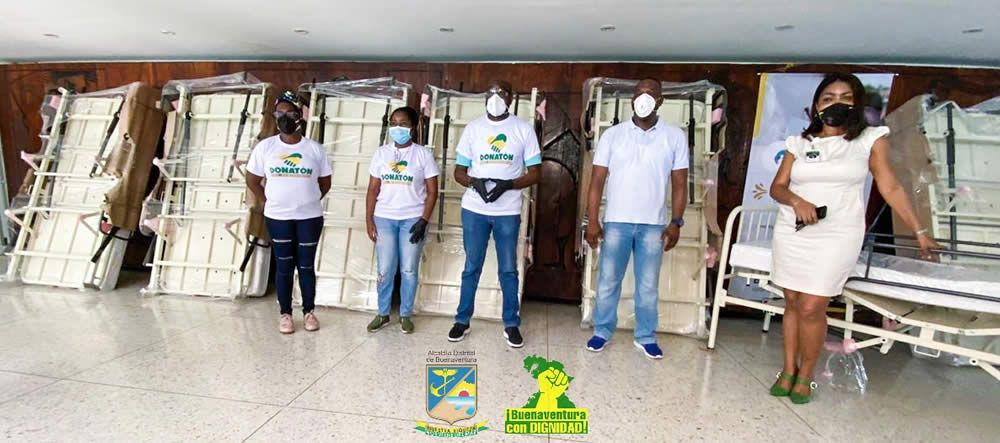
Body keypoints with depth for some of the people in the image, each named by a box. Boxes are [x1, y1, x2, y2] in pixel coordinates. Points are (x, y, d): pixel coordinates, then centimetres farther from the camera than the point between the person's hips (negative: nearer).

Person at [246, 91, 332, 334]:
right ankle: (285, 314, 22)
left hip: (310, 217, 0)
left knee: (306, 266, 8)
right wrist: (270, 201, 3)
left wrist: (309, 200, 5)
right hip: (278, 218, 0)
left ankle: (309, 312, 22)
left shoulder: (314, 148, -2)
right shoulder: (265, 147, -2)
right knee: (284, 267, 9)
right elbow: (252, 180, 7)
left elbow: (325, 182, 7)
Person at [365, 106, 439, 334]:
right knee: (385, 270, 6)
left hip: (413, 219, -2)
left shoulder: (423, 154, -2)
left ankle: (405, 315, 20)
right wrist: (369, 220, 0)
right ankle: (382, 314, 23)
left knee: (409, 270, 4)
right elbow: (373, 190, 7)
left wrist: (423, 221, -11)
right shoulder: (381, 153, 6)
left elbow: (432, 191, -3)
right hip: (384, 218, 2)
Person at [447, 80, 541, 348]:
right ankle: (462, 320, 22)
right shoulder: (473, 128, 5)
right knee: (471, 267, 9)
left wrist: (508, 184, -18)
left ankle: (511, 324, 19)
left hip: (508, 212, -1)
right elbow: (459, 171, 6)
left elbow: (535, 173, -1)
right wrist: (475, 182, -17)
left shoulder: (524, 130, 1)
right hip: (474, 210, 1)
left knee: (508, 269, 7)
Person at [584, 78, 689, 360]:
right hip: (616, 222, 0)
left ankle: (646, 337, 25)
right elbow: (597, 181, -1)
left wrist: (676, 222, -4)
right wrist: (592, 221, -7)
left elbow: (679, 184, 4)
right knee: (608, 281, 8)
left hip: (654, 224, 1)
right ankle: (602, 332, 24)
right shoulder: (613, 134, 1)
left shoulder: (675, 137, 3)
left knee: (648, 285, 10)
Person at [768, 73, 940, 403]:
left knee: (811, 308, -7)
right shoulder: (799, 143, 8)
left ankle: (805, 375, 14)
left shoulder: (870, 139, 3)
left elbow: (890, 188, 6)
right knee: (792, 304, 8)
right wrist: (797, 201, -17)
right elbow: (777, 187, 4)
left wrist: (920, 232, 6)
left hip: (836, 237, -2)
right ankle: (789, 369, 23)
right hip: (791, 233, 3)